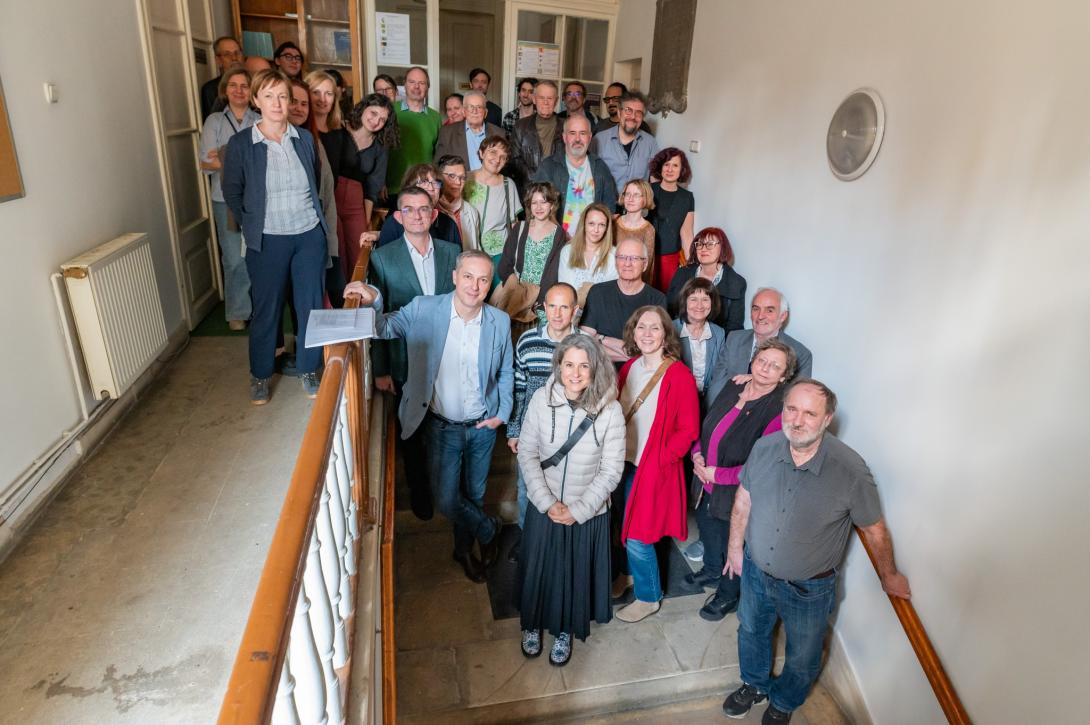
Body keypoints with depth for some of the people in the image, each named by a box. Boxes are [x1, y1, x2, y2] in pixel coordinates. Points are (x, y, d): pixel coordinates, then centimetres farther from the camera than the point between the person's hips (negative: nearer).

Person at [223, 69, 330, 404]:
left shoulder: (304, 139, 3)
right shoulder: (240, 144, -5)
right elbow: (232, 193, 3)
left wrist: (310, 214, 9)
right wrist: (253, 225, 1)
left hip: (310, 235, 2)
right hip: (268, 241, -2)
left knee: (311, 305, 8)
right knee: (266, 310, 7)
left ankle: (308, 369, 26)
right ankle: (260, 375, 25)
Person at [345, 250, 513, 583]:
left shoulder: (499, 321, -8)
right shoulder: (424, 310, -13)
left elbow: (506, 373, 3)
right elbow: (385, 328, -12)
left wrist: (502, 413, -3)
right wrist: (372, 302, -31)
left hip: (482, 427, 2)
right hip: (442, 426, -1)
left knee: (475, 494, 20)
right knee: (446, 500, 1)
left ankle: (464, 549, 48)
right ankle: (488, 530, 33)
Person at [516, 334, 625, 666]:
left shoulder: (610, 410, -17)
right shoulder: (541, 399, -14)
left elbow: (611, 470, -12)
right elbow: (527, 454, -8)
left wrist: (577, 510, -14)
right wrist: (548, 502, -13)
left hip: (588, 512, -1)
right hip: (544, 508, 1)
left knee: (576, 573, 17)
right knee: (538, 569, 18)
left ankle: (564, 631, 45)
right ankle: (533, 625, 47)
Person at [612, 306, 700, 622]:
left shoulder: (679, 376, -16)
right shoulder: (630, 366, 2)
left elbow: (688, 430, -13)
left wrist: (659, 459, -16)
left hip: (652, 468, -6)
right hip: (623, 461, 6)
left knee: (637, 536, 2)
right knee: (624, 524, 20)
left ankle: (648, 597, 25)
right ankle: (628, 574, 45)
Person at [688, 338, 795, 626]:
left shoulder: (779, 410, -25)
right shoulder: (734, 386, -4)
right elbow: (707, 423, 8)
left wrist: (717, 474, -21)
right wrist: (697, 453, -7)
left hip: (737, 493, -6)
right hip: (706, 483, 7)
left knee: (732, 545, 16)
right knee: (707, 529, 29)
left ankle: (727, 596, 44)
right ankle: (712, 571, 59)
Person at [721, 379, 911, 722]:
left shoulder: (851, 471, -29)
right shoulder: (764, 448, -18)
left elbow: (874, 530, -12)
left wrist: (889, 576, 2)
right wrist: (735, 547, 7)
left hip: (809, 589, -3)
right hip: (756, 571, 3)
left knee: (802, 658, 23)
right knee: (751, 632, 28)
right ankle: (754, 685, 59)